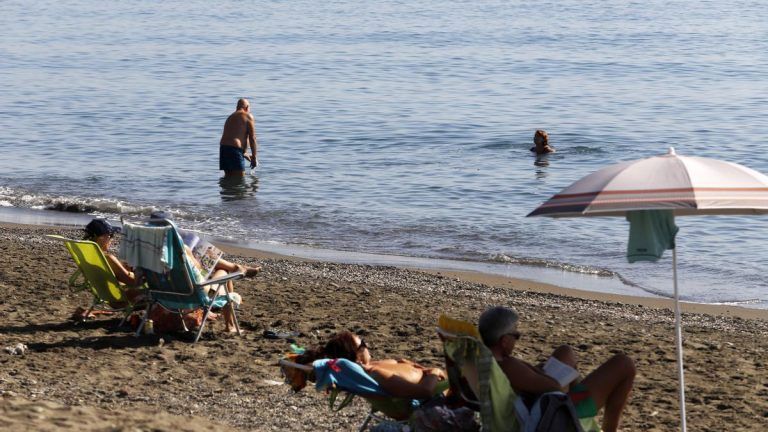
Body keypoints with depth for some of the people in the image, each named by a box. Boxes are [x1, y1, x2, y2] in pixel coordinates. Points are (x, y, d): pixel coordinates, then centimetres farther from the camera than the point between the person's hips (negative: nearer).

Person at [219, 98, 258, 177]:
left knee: (228, 176, 12)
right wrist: (254, 157, 4)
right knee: (239, 178, -9)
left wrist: (244, 154, 41)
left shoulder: (230, 117, 25)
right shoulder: (248, 116, 1)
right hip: (234, 150, -8)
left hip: (223, 148, 8)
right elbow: (252, 139, -3)